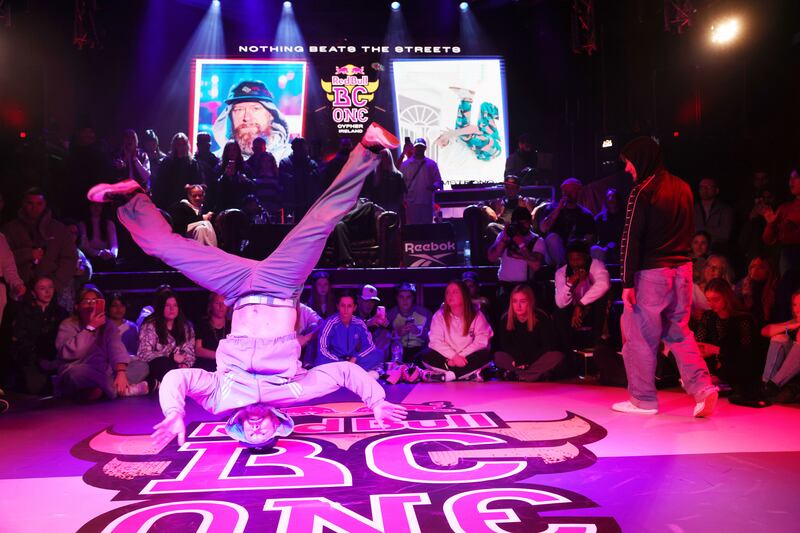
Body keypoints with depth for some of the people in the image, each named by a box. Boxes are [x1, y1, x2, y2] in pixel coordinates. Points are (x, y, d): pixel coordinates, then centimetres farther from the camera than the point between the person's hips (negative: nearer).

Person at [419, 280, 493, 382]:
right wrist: (454, 356, -23)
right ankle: (469, 374, -30)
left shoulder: (477, 315, -2)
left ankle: (444, 375, -30)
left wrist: (461, 356, -20)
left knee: (485, 355, -30)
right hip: (447, 358, 1)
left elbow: (481, 341, -10)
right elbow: (436, 341, -9)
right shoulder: (439, 315, -1)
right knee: (425, 356, -26)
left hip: (468, 359, 0)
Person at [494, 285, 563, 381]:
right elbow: (505, 346, -4)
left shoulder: (541, 318, -13)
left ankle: (515, 375, -34)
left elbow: (548, 346, -12)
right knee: (498, 356, -25)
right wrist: (519, 361, -22)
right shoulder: (506, 319, -8)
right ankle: (535, 375, -32)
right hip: (516, 359, 1)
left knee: (557, 356, -30)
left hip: (537, 360, -1)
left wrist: (527, 362, -21)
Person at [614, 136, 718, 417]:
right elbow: (689, 231, 16)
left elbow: (631, 239, -14)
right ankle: (702, 387, 5)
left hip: (651, 272, -7)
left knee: (640, 336, 4)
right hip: (682, 268, 7)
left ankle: (643, 399, 11)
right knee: (679, 332, 17)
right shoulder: (682, 188, 10)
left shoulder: (642, 192, -11)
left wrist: (627, 282, -12)